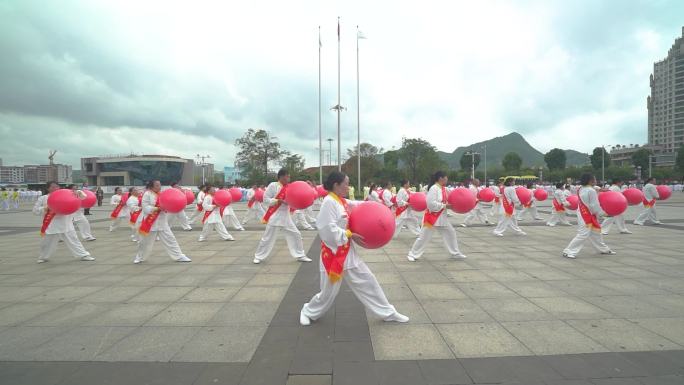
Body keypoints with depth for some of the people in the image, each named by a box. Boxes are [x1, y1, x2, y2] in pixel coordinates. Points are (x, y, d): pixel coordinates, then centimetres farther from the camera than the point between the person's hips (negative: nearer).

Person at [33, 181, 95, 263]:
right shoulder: (43, 198, 1)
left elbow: (82, 196, -2)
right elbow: (35, 210, 1)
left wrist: (78, 193, -25)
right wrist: (46, 208, -16)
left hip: (66, 225, 0)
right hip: (51, 226, 0)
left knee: (73, 241, 5)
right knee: (47, 243, 13)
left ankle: (83, 255, 10)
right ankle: (43, 257, 37)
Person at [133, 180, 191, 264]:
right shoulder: (147, 194, -9)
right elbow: (145, 208, -16)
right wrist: (157, 208, -25)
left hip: (162, 222, 5)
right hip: (151, 222, -4)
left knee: (170, 239, 3)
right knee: (146, 241, 10)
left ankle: (179, 256, 7)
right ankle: (139, 257, 33)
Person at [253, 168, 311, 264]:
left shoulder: (288, 187, 7)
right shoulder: (273, 185, -10)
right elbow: (265, 199, -11)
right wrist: (278, 201, -19)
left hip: (286, 216, 6)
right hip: (275, 216, -6)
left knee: (296, 234, 7)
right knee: (267, 237, 3)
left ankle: (300, 255, 20)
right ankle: (258, 256, 20)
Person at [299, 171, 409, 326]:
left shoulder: (342, 201, 8)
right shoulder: (329, 201, -18)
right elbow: (328, 229, -23)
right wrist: (350, 235, -19)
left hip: (347, 252, 8)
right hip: (333, 253, -8)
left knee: (367, 281, 13)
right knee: (329, 292, 5)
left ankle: (388, 313, 25)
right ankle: (308, 311, 33)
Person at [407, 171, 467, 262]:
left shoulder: (443, 188, 6)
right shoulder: (434, 188, -21)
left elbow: (445, 201, 13)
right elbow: (431, 203, -27)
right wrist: (444, 206, -21)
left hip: (441, 217, 9)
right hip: (432, 216, -9)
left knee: (450, 232, 13)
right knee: (424, 236, -2)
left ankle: (455, 253, 28)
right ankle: (413, 254, 10)